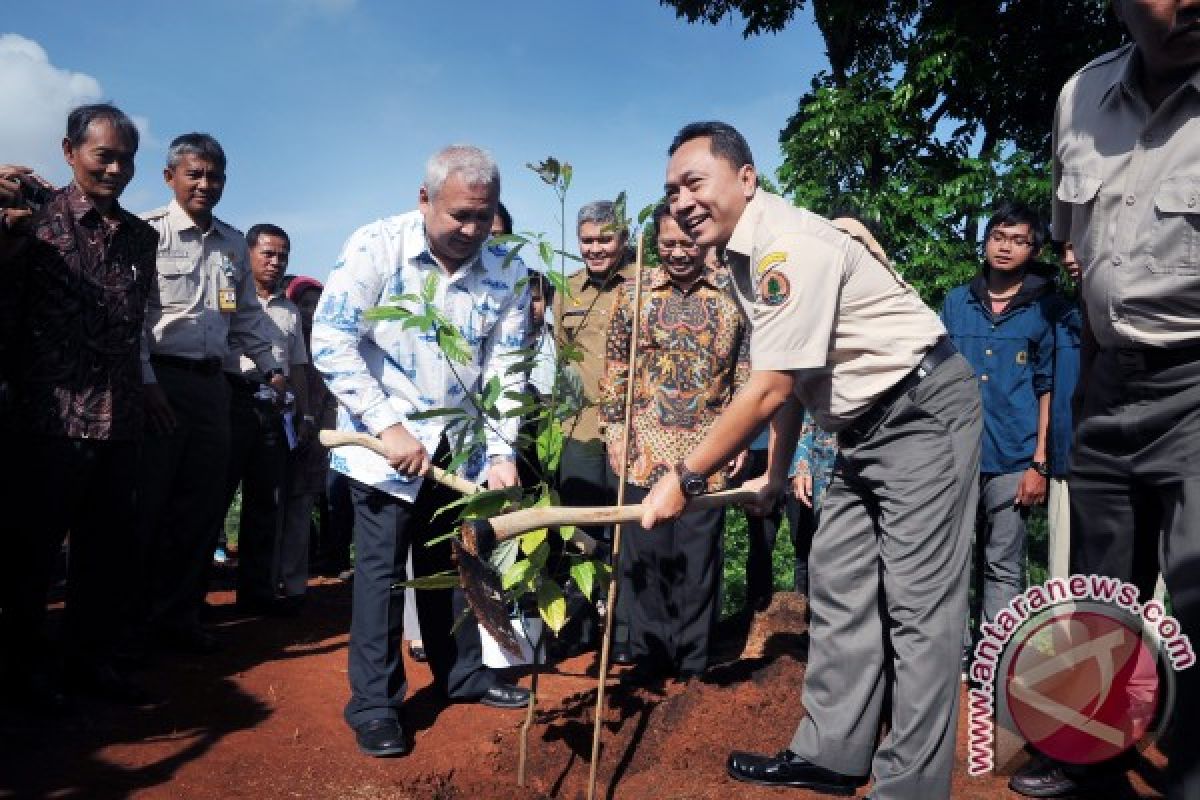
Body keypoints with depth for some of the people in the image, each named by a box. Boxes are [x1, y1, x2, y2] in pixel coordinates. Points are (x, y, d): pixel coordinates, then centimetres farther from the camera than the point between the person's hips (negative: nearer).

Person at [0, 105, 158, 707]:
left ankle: (91, 658, 27)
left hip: (119, 418, 5)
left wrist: (137, 394, 14)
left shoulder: (142, 235, 12)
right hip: (51, 414, -5)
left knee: (109, 545, 11)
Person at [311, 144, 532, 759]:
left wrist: (502, 450, -13)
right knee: (381, 568, 0)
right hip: (382, 438, -3)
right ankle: (373, 705, 14)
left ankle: (462, 673, 33)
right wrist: (389, 426, -22)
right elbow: (331, 341, -18)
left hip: (458, 443, 4)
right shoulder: (376, 246, -15)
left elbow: (505, 367, -3)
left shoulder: (507, 272, -6)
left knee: (451, 562, 15)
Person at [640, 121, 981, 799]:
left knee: (919, 603, -7)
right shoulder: (746, 256, 9)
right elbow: (789, 376, 14)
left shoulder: (788, 245, -22)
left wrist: (686, 479, -16)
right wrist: (776, 475, 17)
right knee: (838, 586, 10)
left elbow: (769, 391, -24)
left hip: (925, 410, -10)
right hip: (867, 425, 10)